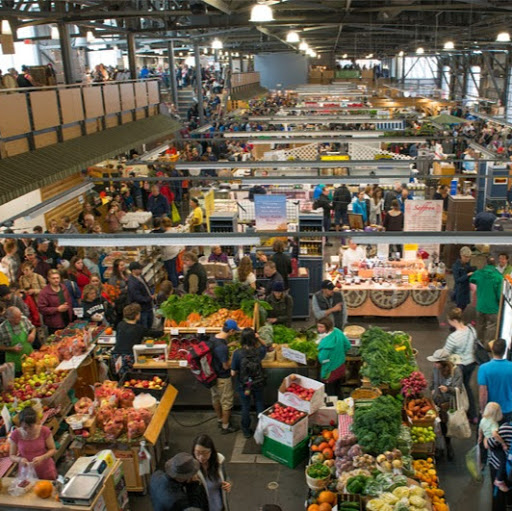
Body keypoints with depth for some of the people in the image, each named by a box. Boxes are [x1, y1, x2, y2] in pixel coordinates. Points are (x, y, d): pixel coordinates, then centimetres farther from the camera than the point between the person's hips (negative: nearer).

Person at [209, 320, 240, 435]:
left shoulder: (213, 338, -8)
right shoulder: (222, 347, -35)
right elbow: (226, 366, -25)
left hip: (213, 374, 9)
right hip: (222, 378, -9)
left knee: (216, 398, 26)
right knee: (226, 402, 12)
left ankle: (220, 420, 47)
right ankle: (225, 426, 29)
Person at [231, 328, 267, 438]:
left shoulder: (237, 353, -26)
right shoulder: (259, 351, -19)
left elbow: (233, 373, -17)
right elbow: (265, 346, 7)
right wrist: (259, 338, -7)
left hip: (243, 385, -1)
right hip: (258, 383, 1)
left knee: (245, 407, 19)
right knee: (259, 404, 23)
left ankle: (246, 431, 37)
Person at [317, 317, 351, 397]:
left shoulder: (326, 341, -33)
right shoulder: (338, 332, -10)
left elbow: (323, 359, -29)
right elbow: (348, 346, 3)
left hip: (330, 372, -8)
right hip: (341, 368, 8)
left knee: (330, 394, 12)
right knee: (337, 391, 27)